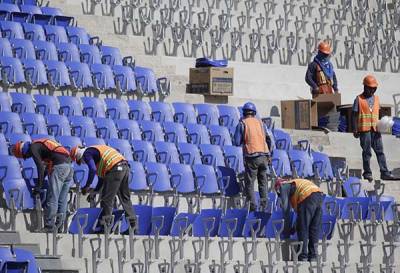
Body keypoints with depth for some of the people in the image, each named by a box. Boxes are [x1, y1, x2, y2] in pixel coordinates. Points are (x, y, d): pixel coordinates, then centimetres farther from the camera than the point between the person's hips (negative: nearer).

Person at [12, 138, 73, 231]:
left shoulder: (33, 147, 0)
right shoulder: (41, 144, 28)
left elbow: (40, 167, -10)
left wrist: (38, 186, -7)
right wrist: (40, 182, 38)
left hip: (59, 167, -9)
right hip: (69, 167, 9)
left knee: (52, 199, -6)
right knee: (62, 200, 11)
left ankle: (49, 227, -7)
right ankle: (59, 226, 12)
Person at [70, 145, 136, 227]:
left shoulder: (87, 153, 2)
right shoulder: (94, 151, 30)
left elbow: (93, 170, -16)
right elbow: (102, 175, 33)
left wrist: (86, 187, -7)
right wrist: (95, 191, 34)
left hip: (115, 169, -10)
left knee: (107, 199, -3)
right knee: (125, 198, 18)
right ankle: (133, 223, 20)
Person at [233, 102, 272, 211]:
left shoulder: (242, 123, -1)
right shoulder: (260, 122, 12)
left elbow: (237, 142, -4)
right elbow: (268, 139, 13)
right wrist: (268, 155, 20)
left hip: (251, 156, -4)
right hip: (264, 155, 4)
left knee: (249, 183, -1)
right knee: (263, 181, 14)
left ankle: (252, 206, -7)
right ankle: (264, 204, 12)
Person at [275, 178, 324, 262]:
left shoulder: (284, 186, 15)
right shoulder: (295, 184, 39)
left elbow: (286, 208, 7)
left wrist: (287, 229, 11)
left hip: (308, 197, -8)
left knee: (302, 229, 0)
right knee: (314, 230, 13)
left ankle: (303, 257, -1)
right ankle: (312, 256, 14)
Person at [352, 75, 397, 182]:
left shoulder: (376, 98, 16)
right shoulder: (359, 99, 1)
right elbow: (354, 115, 0)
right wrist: (355, 130, -6)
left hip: (375, 129, 4)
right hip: (364, 129, -4)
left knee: (380, 151, 0)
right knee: (367, 152, 0)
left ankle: (384, 173, -2)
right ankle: (367, 173, 7)